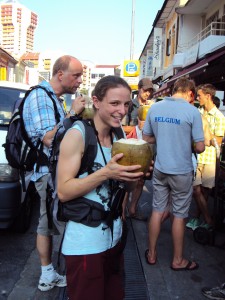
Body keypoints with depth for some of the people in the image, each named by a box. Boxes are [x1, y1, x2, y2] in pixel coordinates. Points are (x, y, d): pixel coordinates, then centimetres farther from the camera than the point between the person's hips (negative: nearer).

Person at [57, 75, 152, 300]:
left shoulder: (119, 137, 5)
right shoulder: (77, 134, -15)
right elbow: (63, 192, -18)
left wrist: (135, 173, -10)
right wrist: (105, 173, -27)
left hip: (114, 238, 6)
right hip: (84, 245, -6)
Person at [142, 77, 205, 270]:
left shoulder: (155, 108, 0)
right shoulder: (192, 111, -13)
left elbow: (146, 139, 8)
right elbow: (200, 147, -12)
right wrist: (187, 141, 8)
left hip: (160, 169, 4)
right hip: (181, 171, -4)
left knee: (157, 210, 15)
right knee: (179, 215, 10)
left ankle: (152, 254, 28)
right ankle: (178, 260, 26)